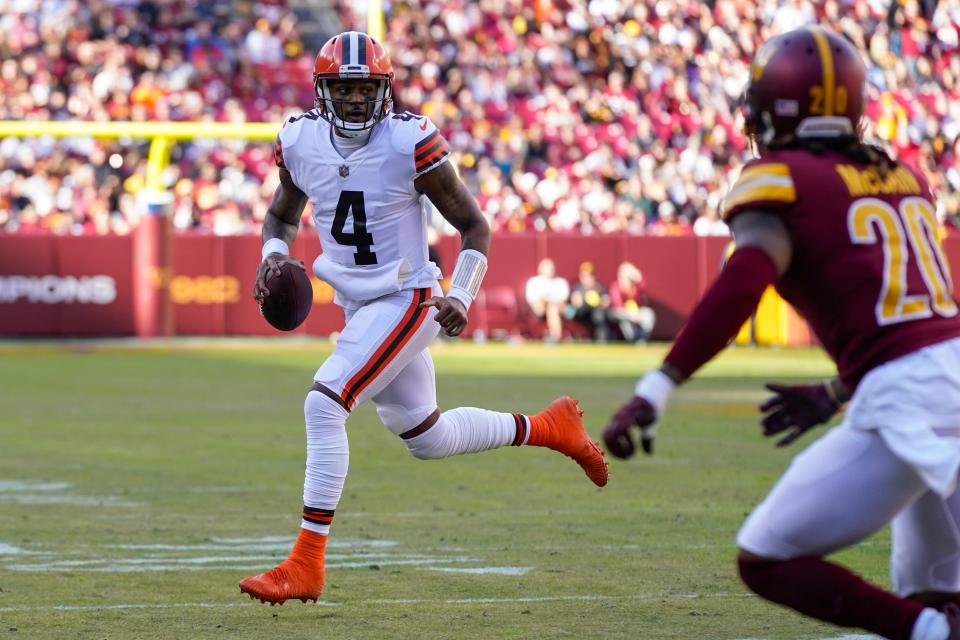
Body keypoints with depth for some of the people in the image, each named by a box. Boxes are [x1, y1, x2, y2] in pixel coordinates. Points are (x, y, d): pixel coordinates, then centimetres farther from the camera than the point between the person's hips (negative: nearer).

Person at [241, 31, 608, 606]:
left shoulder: (410, 144, -17)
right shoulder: (300, 143, -2)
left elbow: (475, 225, -8)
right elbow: (283, 216, 17)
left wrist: (460, 298, -20)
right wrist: (275, 253, -5)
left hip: (406, 301, -7)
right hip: (358, 307, 7)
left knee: (323, 405, -21)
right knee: (428, 439, 18)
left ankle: (307, 564, -17)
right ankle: (550, 428, 40)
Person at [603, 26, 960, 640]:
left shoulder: (781, 179, 0)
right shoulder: (902, 176, 21)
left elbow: (742, 284, -18)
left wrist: (656, 391, -23)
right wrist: (839, 393, 35)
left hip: (903, 404, -7)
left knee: (767, 562, 4)